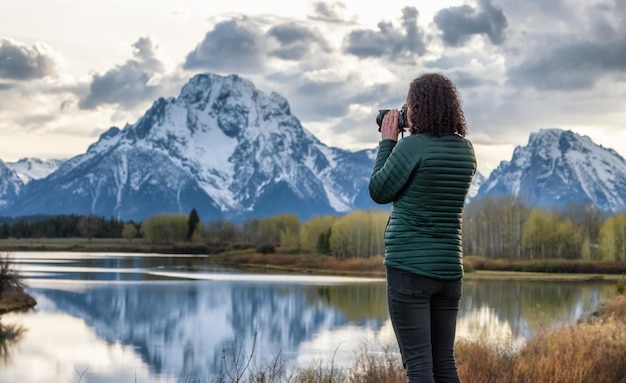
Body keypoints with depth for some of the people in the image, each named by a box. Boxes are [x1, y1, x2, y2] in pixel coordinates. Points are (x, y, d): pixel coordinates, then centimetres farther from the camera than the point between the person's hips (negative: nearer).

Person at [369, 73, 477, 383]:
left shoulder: (412, 146, -12)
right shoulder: (465, 149, 8)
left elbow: (379, 192, -3)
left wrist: (387, 141, 5)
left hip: (409, 267, -6)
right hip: (449, 268, 7)